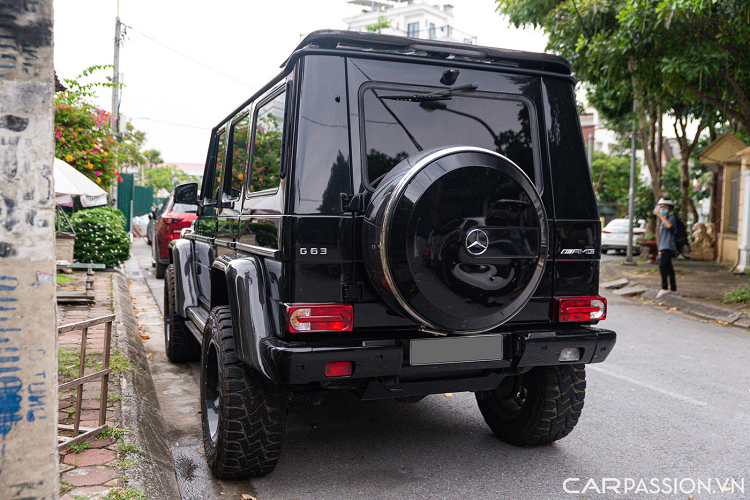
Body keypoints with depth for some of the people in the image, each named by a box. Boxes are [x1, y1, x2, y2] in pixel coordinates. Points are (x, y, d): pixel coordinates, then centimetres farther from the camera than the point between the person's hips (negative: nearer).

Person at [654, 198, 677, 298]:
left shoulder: (672, 217, -6)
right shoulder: (664, 219, 23)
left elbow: (669, 225, -31)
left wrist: (660, 215, -28)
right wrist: (660, 250, 25)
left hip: (668, 247, -10)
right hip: (663, 247, 10)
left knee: (662, 266, -18)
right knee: (669, 268, 11)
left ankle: (664, 288, -20)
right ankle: (673, 288, 16)